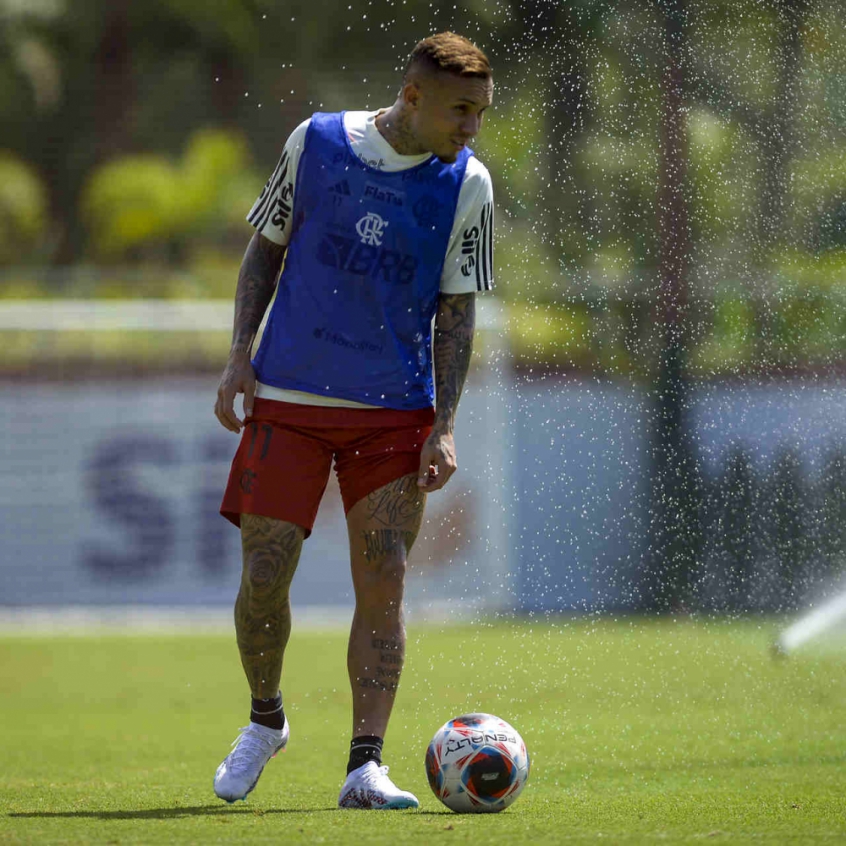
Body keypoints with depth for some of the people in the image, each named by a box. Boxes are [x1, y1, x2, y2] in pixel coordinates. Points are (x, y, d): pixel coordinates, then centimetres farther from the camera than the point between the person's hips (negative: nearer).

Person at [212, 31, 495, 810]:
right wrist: (240, 355, -1)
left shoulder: (467, 185, -4)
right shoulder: (316, 142, -4)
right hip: (287, 397, 0)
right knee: (264, 575, -3)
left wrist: (444, 425, -8)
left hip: (395, 410, 0)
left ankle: (365, 766, -9)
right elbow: (267, 247, 8)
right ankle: (265, 720, 23)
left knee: (383, 579, -9)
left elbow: (457, 309, 0)